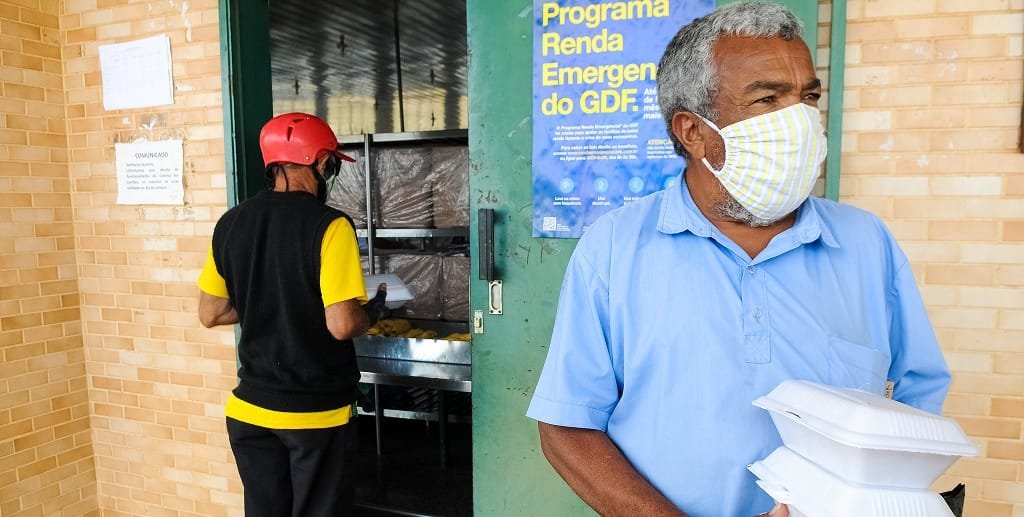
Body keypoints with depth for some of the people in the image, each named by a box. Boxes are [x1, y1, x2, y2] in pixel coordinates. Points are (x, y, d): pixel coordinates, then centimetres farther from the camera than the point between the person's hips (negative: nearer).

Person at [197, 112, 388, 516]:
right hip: (317, 412, -5)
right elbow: (342, 325, -22)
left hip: (251, 409, 5)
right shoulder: (329, 226, -18)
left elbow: (210, 314, 6)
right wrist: (373, 311, -3)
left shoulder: (231, 223, -1)